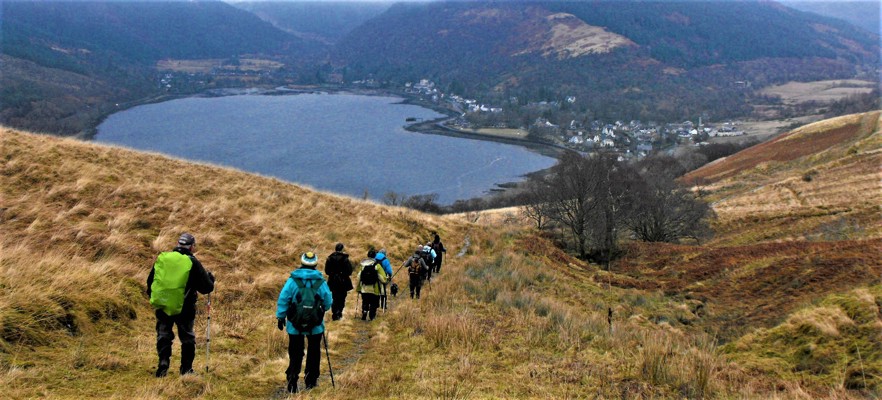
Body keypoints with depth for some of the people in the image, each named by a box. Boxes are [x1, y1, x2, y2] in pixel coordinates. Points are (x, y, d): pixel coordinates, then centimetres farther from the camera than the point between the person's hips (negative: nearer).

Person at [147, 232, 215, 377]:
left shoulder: (161, 258, 2)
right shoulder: (193, 262, -8)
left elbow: (150, 281, 12)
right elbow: (207, 287, -5)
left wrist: (152, 297, 27)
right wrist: (210, 278, 16)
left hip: (162, 306, 2)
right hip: (184, 308, -2)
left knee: (163, 335, 16)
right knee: (187, 338, 13)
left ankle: (163, 365, 5)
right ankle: (186, 369, 16)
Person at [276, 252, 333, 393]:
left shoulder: (292, 280, -10)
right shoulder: (320, 282, -7)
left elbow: (283, 299, -8)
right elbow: (328, 303, -1)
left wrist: (281, 317, 3)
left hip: (295, 325, 0)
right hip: (315, 326, 0)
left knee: (295, 354, 10)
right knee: (313, 353, 15)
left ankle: (291, 383, 8)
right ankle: (311, 381, 20)